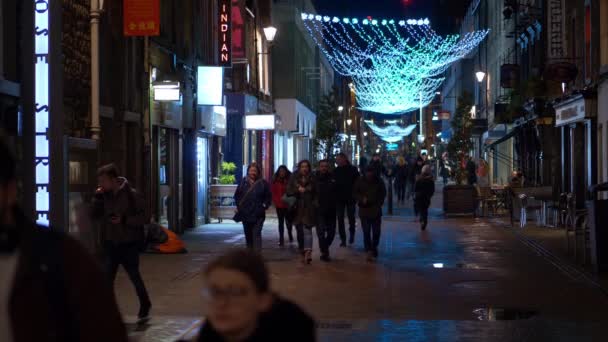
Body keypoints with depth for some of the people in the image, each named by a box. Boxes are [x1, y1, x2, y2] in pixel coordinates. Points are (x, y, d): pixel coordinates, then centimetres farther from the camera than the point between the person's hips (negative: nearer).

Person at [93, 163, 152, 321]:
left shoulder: (132, 195, -12)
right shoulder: (105, 195, 3)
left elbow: (143, 218, -11)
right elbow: (95, 214, 7)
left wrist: (124, 220, -22)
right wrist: (97, 198, -6)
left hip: (128, 244, -4)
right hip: (110, 243, 4)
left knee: (134, 275, 8)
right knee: (106, 278, 0)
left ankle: (145, 305, 29)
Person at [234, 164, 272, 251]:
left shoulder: (263, 183, 0)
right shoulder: (243, 182, 7)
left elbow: (268, 197, 5)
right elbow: (237, 195, 14)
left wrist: (264, 206, -6)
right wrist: (239, 206, 5)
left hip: (258, 214, -3)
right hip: (245, 214, 3)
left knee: (256, 234, -12)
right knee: (248, 234, 11)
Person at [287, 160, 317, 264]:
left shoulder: (313, 179, 2)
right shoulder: (294, 178, 6)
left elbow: (316, 192, 7)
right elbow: (288, 192, 0)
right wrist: (298, 190, -14)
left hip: (308, 209, -3)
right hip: (297, 209, 3)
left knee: (307, 229, -16)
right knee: (300, 232, 7)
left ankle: (308, 252, -25)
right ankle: (303, 253, 17)